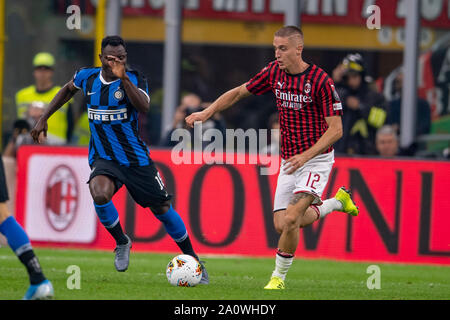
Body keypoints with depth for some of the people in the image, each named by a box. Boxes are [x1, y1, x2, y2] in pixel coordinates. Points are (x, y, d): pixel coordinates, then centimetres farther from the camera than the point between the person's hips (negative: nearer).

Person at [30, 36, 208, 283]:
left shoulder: (134, 79, -11)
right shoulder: (87, 77, -1)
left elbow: (143, 107, -31)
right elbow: (68, 90, 22)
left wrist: (123, 77, -39)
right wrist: (44, 119, 19)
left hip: (136, 158, -1)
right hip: (103, 158, 1)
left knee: (162, 208, 2)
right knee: (100, 194, -30)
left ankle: (192, 258, 22)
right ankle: (121, 242, -3)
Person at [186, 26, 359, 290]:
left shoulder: (320, 81, -18)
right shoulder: (274, 72, 0)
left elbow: (336, 129, -18)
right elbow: (239, 92, 14)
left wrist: (306, 156, -27)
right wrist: (207, 112, 3)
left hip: (316, 159, -7)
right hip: (289, 159, 7)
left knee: (291, 219, -21)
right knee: (282, 225, 5)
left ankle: (279, 277, -1)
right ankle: (337, 202, 29)